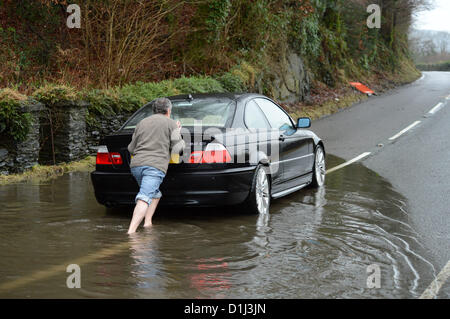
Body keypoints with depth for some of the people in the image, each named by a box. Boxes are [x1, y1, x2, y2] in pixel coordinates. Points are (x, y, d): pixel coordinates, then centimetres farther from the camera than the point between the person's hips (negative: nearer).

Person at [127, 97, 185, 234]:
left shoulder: (142, 123, 23)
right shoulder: (171, 123, 9)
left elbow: (131, 149, 24)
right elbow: (177, 149, 4)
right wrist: (178, 132, 20)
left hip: (136, 165, 6)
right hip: (155, 165, -6)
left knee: (154, 193, 25)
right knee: (145, 198, -16)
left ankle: (147, 223, 13)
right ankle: (131, 231, -29)